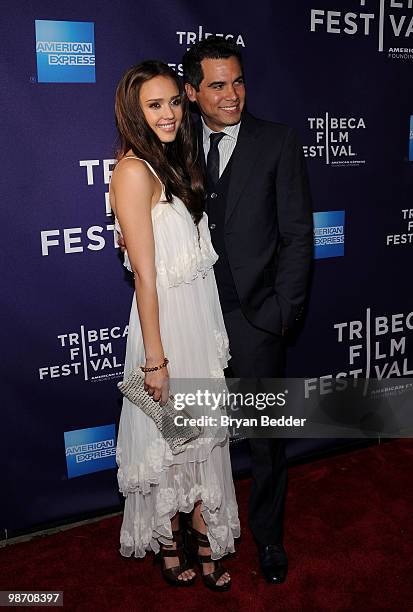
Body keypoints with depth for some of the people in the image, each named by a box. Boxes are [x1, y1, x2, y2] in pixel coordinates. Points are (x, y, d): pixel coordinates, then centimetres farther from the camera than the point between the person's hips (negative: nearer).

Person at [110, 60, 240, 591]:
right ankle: (170, 545, 35)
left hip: (203, 317, 8)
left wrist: (213, 331, 11)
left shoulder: (177, 161, 9)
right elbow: (145, 273, -19)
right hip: (167, 322, -8)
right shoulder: (134, 170, -16)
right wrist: (155, 359, -17)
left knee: (204, 434, 18)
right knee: (169, 440, 11)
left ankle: (205, 538, 37)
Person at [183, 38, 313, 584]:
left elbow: (297, 235, -4)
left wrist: (281, 311, -9)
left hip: (256, 318, -2)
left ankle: (268, 535, 34)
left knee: (266, 436, 11)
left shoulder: (278, 143, -2)